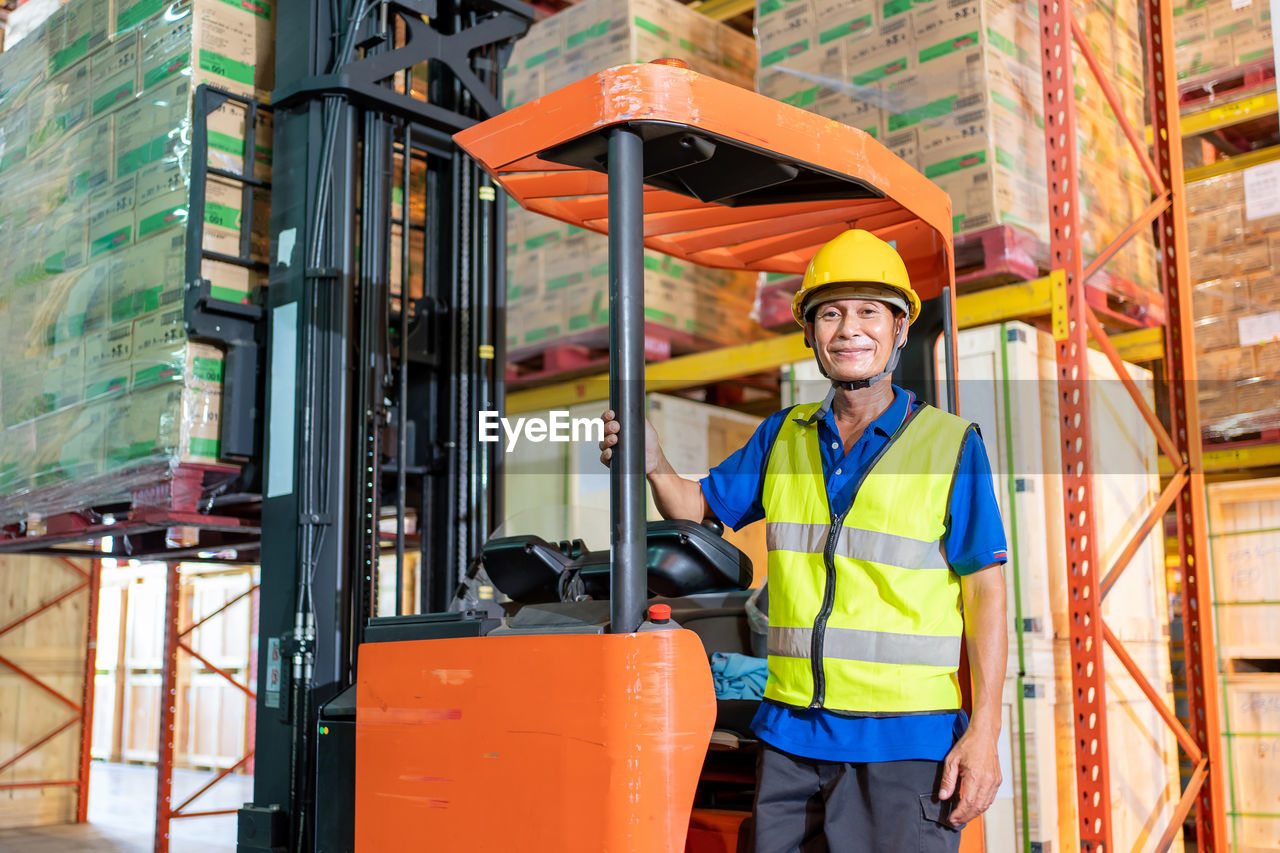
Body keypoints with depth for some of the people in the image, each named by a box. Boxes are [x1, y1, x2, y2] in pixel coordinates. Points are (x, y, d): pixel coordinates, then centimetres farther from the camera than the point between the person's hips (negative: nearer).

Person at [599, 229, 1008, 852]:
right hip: (790, 733, 4)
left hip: (905, 737, -3)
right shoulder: (783, 436, 10)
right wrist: (655, 466, -2)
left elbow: (985, 593, -3)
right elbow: (700, 510, 20)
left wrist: (984, 734, -10)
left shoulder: (950, 445, -1)